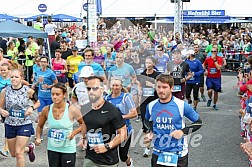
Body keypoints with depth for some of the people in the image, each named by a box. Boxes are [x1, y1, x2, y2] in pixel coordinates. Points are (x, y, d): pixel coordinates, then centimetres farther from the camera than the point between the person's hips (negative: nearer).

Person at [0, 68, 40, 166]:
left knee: (18, 152, -9)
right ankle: (29, 148, 46)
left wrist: (32, 108, -15)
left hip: (24, 124, -3)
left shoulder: (28, 91, -9)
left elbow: (37, 103, 5)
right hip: (10, 125, 3)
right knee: (13, 154, 16)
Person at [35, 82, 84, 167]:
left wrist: (74, 132, -14)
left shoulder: (72, 110, -14)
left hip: (68, 150, -3)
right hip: (52, 149, 3)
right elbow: (40, 126, 11)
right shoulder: (46, 110, -6)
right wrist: (38, 138, -4)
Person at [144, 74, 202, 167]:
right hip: (158, 154, 3)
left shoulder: (181, 105, -12)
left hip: (178, 154, -2)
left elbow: (198, 122, -2)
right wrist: (150, 132, -1)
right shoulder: (151, 106, -2)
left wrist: (183, 131, -17)